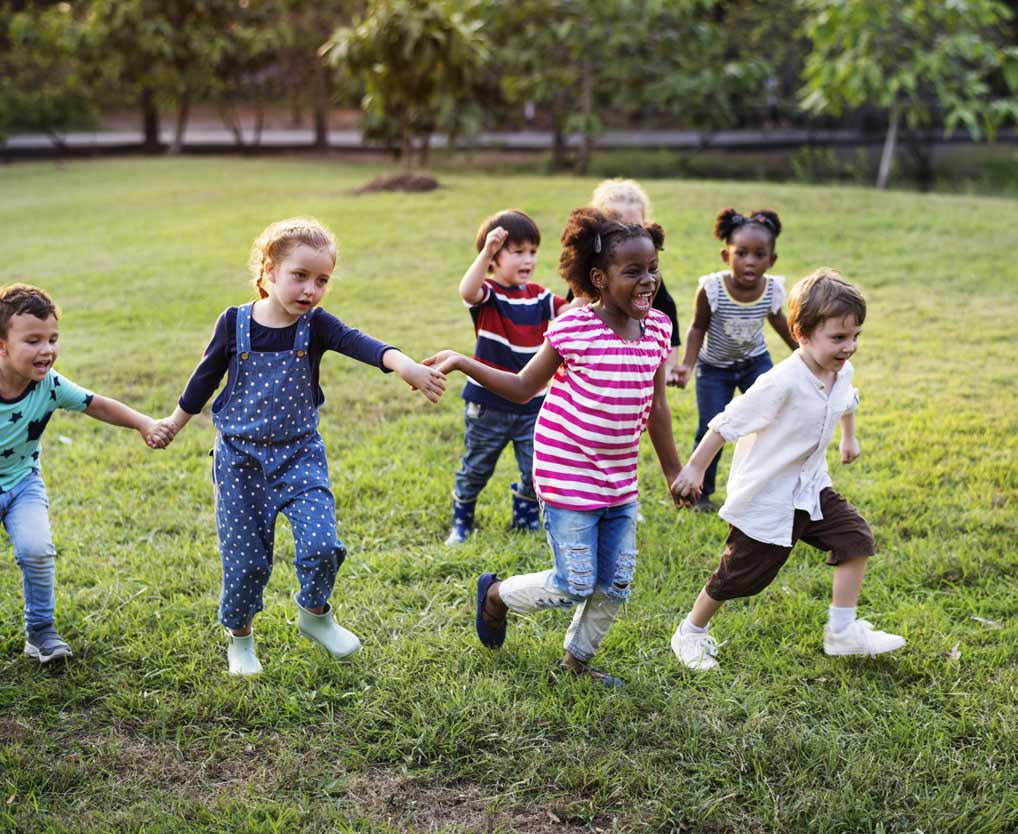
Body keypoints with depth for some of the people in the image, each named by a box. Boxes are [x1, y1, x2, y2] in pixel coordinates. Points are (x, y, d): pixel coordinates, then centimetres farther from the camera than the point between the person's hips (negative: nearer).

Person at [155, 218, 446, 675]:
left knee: (322, 544, -14)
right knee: (245, 558, 2)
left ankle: (314, 614, 16)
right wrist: (173, 424, 18)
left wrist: (405, 365, -49)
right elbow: (206, 376, 7)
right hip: (239, 457, 0)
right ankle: (239, 638, 29)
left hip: (298, 453, 0)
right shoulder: (235, 323, -8)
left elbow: (359, 343, -30)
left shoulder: (315, 325, -10)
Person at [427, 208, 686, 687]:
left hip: (620, 481, 6)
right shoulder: (575, 329, -15)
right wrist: (462, 362, -11)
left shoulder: (656, 329, 1)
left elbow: (656, 408, 11)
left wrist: (674, 472, 17)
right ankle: (496, 594, 26)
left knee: (616, 584, 10)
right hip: (568, 476, -6)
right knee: (574, 586, -2)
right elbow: (524, 388, -3)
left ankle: (576, 660, 33)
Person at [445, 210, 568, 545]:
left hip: (531, 403, 4)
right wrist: (486, 251, -47)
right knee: (476, 468, 13)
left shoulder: (538, 296, 4)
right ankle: (461, 522, 34)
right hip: (489, 403, -3)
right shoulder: (488, 294, -14)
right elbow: (466, 292, -37)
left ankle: (526, 516, 29)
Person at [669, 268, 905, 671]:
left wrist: (849, 438, 35)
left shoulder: (842, 371, -6)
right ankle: (690, 633, 29)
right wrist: (695, 468, -16)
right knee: (741, 574, 5)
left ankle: (842, 631, 5)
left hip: (810, 487, 7)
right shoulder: (782, 383, -31)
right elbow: (726, 424, -23)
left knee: (855, 537, -7)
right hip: (765, 498, -7)